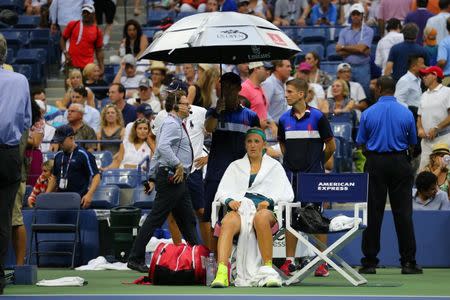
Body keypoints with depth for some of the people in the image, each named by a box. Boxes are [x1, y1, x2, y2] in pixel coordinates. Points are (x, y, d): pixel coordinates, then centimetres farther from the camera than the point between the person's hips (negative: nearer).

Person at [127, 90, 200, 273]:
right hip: (171, 177, -11)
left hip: (178, 179, 11)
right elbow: (162, 147, -29)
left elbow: (157, 153, 23)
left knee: (188, 220, 12)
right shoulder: (171, 124, -11)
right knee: (155, 218, -9)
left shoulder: (178, 125, 21)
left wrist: (152, 177, 23)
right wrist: (178, 165, -27)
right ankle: (135, 259, -8)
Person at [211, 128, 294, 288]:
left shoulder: (274, 166, 23)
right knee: (228, 222, -38)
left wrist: (270, 200, -8)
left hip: (265, 210, -1)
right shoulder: (235, 166, 27)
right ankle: (221, 273, -55)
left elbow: (287, 194, 12)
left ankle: (268, 270, -39)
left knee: (261, 218, -41)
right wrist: (229, 201, -8)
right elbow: (222, 191, 16)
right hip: (240, 207, 1)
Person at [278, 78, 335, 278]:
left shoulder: (317, 117, -4)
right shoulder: (284, 119, 7)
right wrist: (292, 160, 13)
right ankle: (289, 261, 8)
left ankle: (323, 263, 3)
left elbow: (331, 146, 2)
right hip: (291, 174, 4)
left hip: (313, 175, -4)